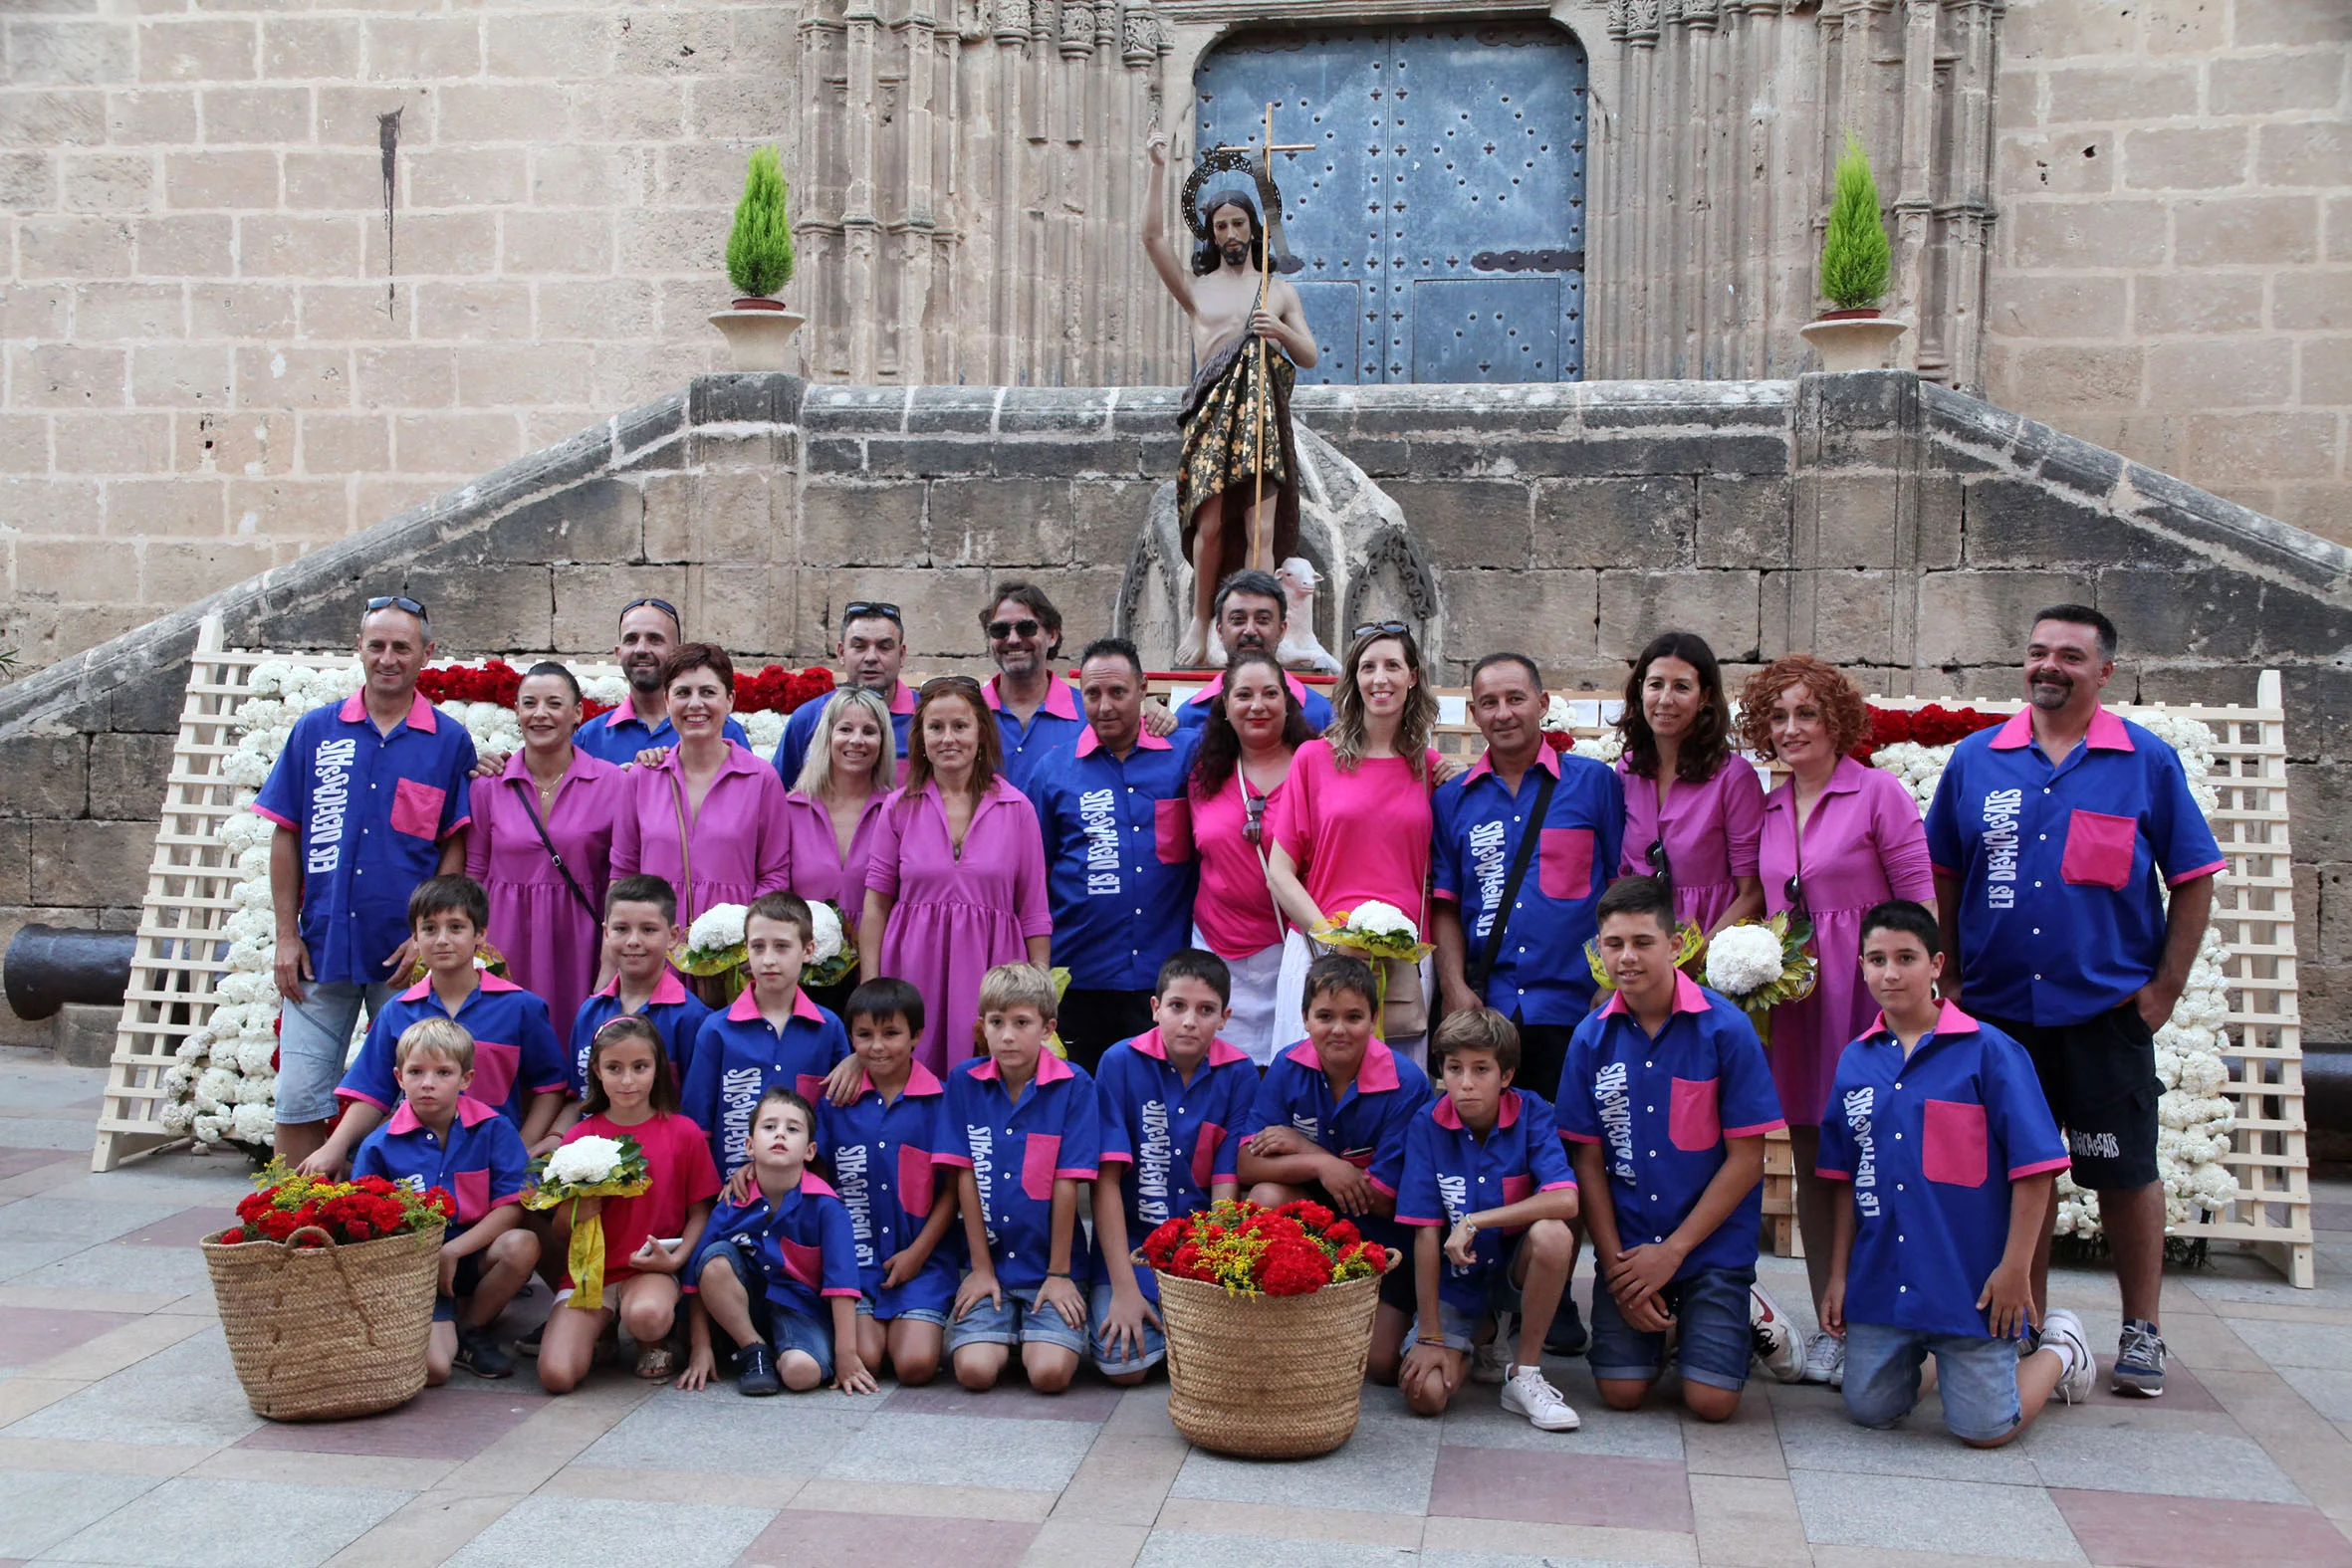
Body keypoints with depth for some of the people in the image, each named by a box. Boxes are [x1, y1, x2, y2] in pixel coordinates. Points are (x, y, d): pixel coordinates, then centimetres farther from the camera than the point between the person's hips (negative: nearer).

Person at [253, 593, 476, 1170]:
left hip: (407, 954, -1)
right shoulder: (314, 731, 6)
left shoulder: (449, 742, 2)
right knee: (299, 1099, 2)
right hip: (320, 948, 1)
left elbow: (456, 846, 2)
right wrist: (287, 937, 2)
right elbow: (286, 837, 8)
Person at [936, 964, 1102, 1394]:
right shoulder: (964, 1082, -1)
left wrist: (1059, 1273, -7)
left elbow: (1066, 1183, -8)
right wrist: (981, 1267, -2)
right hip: (989, 1263, 2)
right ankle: (1003, 1333, 15)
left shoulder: (1073, 1086, -7)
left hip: (1051, 1265, -1)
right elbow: (965, 1178, -1)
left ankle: (1039, 1336, 15)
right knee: (974, 1369, -18)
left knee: (1050, 1372, -20)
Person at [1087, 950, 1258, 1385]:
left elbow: (1227, 1185, -6)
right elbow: (1107, 1179, -11)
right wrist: (1124, 1288, -15)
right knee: (1123, 1362, -20)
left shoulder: (1238, 1074, -4)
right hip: (1131, 1236, -1)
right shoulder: (1122, 1062, -9)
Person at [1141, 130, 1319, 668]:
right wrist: (1159, 168, -1)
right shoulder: (1195, 288, 16)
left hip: (1263, 416, 0)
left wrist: (1281, 332, -8)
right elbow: (1153, 236, 4)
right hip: (1211, 414, 0)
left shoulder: (1280, 291, 17)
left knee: (1261, 528, -8)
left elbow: (1310, 358, 13)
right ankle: (1200, 621, 11)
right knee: (1209, 523, -6)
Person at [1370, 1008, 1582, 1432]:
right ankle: (1482, 1335, 16)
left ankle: (1525, 1375, -14)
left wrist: (1474, 1221, -30)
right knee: (1425, 1394, -20)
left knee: (1552, 1234, -34)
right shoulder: (1427, 1126, -13)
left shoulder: (1531, 1114, -14)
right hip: (1455, 1281, 1)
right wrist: (1430, 1336, -15)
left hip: (1517, 1270, -1)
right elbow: (1426, 1233, -13)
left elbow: (1566, 1200, -29)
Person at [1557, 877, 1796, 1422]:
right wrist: (1617, 1266, -7)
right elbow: (1589, 1161, 1)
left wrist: (1671, 1252, -11)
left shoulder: (1726, 1029, -11)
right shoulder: (1592, 1038, -2)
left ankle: (1750, 1316, 20)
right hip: (1627, 1244, 2)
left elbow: (1746, 1159, -10)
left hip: (1712, 1241, -2)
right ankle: (1659, 1324, 24)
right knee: (1621, 1391, -7)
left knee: (1712, 1400, -10)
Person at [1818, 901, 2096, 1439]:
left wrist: (2015, 1267, -12)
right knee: (1869, 1411, 8)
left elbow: (2035, 1167, -10)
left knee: (1982, 1430, -1)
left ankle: (2060, 1349, 26)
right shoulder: (1855, 1061, 5)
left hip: (1971, 1280, -4)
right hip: (1880, 1279, 5)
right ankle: (1920, 1354, 37)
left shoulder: (1988, 1050, -9)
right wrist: (1838, 1273, 9)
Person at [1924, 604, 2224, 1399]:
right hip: (1997, 1007, 2)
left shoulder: (2148, 761, 0)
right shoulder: (1975, 759, 5)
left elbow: (2193, 880, 2)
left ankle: (2140, 1331, 21)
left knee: (2125, 1171, 5)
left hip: (2108, 1009, -2)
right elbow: (1943, 877, 10)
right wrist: (1949, 978, 5)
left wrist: (2165, 988, -3)